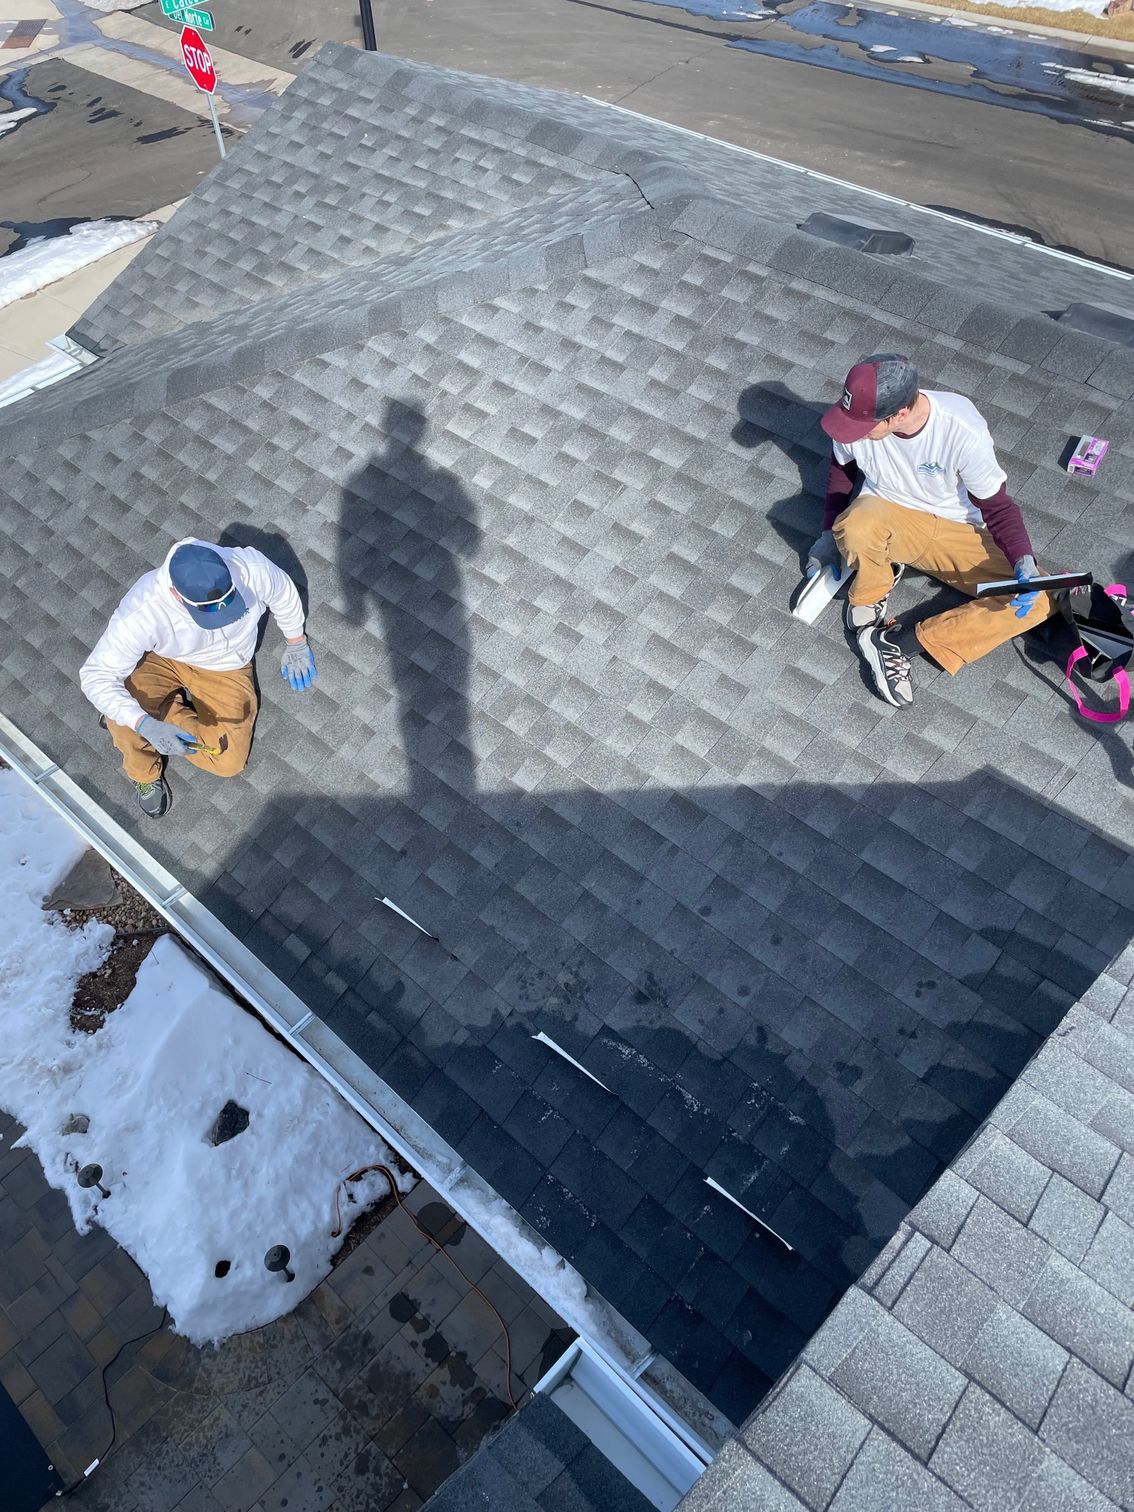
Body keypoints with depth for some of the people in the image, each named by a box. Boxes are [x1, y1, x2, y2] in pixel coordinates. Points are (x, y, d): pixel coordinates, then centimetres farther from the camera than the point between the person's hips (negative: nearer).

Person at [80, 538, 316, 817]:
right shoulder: (141, 612, -37)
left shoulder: (250, 568, -33)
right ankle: (145, 773, 4)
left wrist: (296, 643, 7)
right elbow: (95, 675, -31)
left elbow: (283, 593, -9)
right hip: (160, 659, -1)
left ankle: (166, 712, 14)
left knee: (228, 762, -12)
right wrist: (146, 725, -45)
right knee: (124, 719, -31)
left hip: (225, 667, 2)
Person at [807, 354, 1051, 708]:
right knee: (858, 523, -39)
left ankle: (900, 642, -21)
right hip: (886, 514, 1)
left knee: (1036, 603, -21)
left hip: (956, 531, 0)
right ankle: (868, 597, -7)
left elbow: (997, 506, -15)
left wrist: (1023, 561, -30)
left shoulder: (963, 431, -28)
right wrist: (831, 533, 2)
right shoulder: (857, 417, -20)